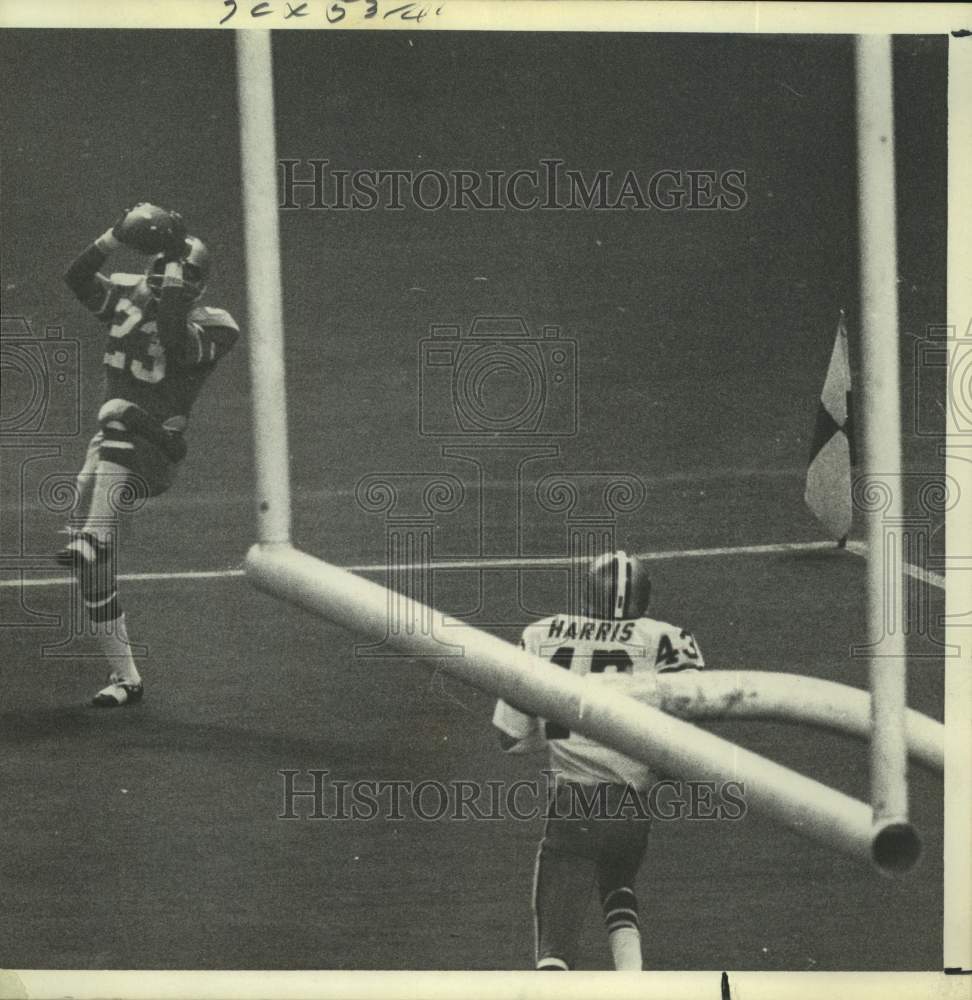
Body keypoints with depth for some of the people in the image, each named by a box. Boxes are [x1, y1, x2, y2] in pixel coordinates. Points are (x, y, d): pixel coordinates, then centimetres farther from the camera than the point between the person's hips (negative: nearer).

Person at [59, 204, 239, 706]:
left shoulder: (210, 326, -7)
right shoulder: (129, 297, 7)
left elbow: (177, 343, -28)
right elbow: (77, 278, -7)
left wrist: (176, 265, -27)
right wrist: (113, 238, -22)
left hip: (155, 455, -6)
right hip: (112, 452, 6)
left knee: (119, 414, -39)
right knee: (92, 571, 1)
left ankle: (91, 538, -50)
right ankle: (124, 677, 12)